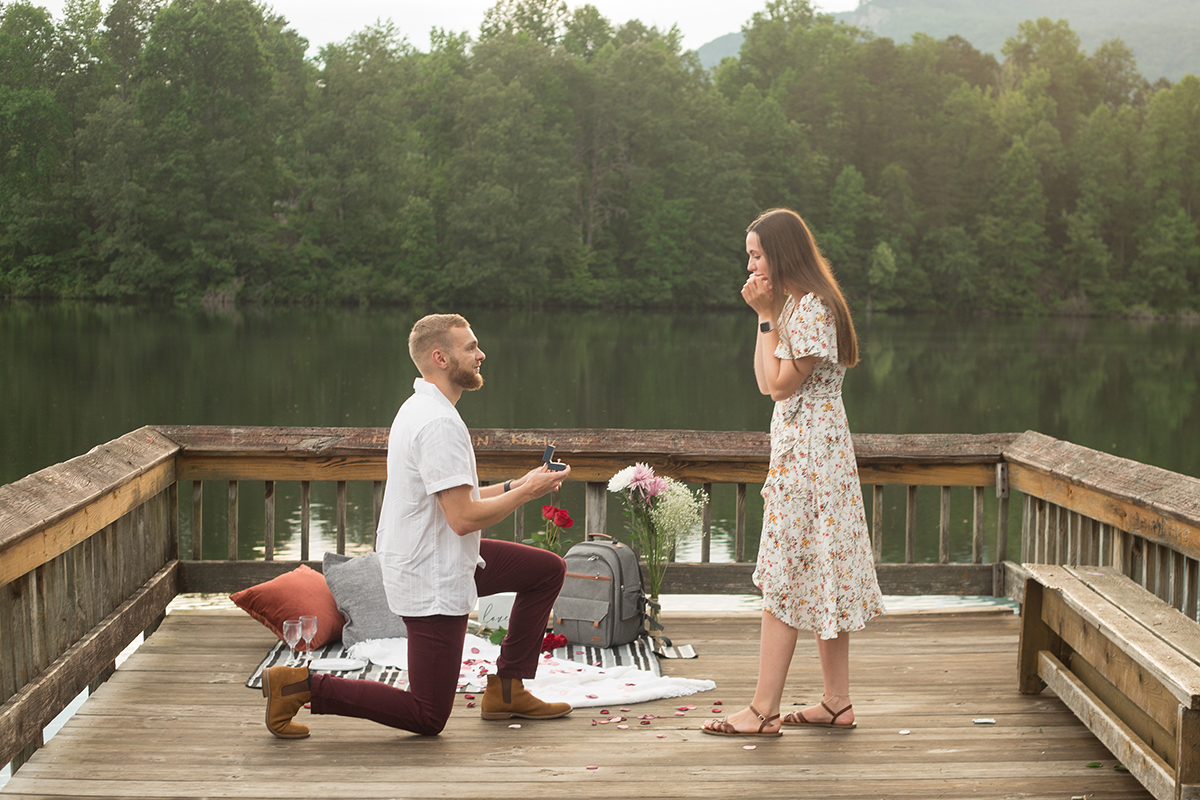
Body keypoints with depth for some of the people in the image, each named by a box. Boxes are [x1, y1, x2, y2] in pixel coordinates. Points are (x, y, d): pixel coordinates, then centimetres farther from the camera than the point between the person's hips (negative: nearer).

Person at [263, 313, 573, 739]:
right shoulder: (440, 424, -24)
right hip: (434, 583, -10)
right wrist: (528, 492, -14)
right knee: (428, 717, 0)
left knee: (548, 570, 17)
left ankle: (506, 689, 19)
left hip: (446, 559, 10)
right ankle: (302, 686, 1)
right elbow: (463, 517, -26)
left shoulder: (419, 409, 10)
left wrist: (513, 486, 10)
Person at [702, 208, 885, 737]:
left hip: (807, 453, -10)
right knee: (820, 576, 11)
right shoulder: (793, 304, 16)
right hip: (805, 449, 10)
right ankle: (837, 703, 16)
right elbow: (765, 381, 12)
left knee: (786, 579, -8)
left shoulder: (810, 307, -16)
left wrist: (767, 317, -11)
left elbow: (780, 384, -15)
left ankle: (764, 711, -4)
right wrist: (764, 316, 6)